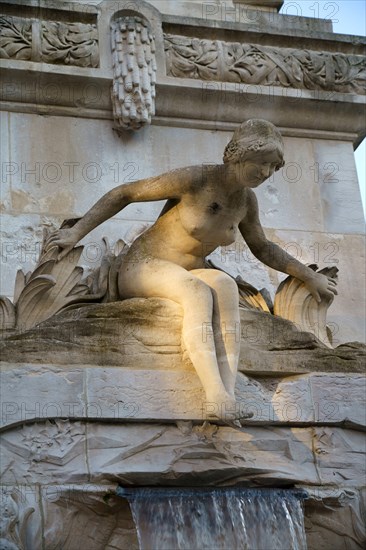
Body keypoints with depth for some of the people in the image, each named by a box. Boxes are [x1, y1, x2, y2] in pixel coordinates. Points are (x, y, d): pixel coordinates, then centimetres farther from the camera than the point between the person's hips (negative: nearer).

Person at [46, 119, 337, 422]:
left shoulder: (246, 199, 3)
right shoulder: (194, 179, -16)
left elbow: (262, 247, 21)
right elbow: (123, 193, -9)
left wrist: (309, 276, 17)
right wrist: (77, 231, -13)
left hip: (190, 277, 5)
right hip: (145, 267, -5)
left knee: (225, 285, -33)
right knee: (199, 291, -39)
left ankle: (229, 391, -50)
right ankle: (216, 393, -54)